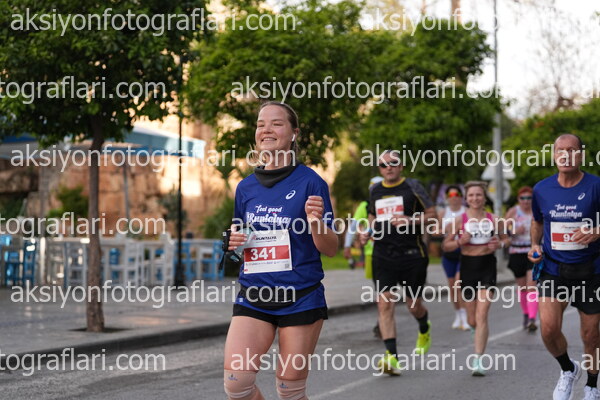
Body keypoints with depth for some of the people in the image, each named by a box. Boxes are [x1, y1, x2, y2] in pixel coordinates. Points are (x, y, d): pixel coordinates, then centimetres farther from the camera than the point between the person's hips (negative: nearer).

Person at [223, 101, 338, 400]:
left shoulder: (310, 182, -4)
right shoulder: (246, 188, 9)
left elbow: (330, 249, -3)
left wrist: (317, 221, -24)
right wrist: (234, 242, -1)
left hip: (301, 297, -3)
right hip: (253, 297, 4)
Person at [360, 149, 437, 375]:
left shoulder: (412, 187, -1)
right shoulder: (375, 191, 12)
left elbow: (432, 215, -1)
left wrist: (410, 220, -18)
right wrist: (368, 231, 6)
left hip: (412, 255, -3)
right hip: (383, 257, 3)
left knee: (413, 305, 7)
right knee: (384, 305, -10)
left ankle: (424, 330, 43)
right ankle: (392, 357, -11)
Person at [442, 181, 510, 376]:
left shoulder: (494, 220, 0)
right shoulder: (459, 221, -2)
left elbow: (505, 238, 14)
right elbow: (446, 245, 3)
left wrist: (500, 244, -8)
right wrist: (460, 242, -16)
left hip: (487, 266, -1)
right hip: (468, 266, 1)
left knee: (481, 316, -13)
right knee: (472, 320, 9)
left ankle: (478, 360, -13)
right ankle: (481, 337, 45)